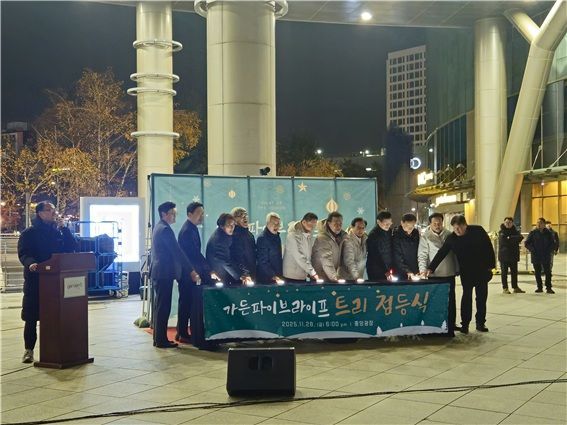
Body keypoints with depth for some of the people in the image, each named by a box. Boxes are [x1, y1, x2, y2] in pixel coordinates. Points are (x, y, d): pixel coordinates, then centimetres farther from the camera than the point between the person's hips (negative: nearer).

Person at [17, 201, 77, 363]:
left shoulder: (59, 231, 13)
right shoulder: (29, 233, 0)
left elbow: (72, 247, 2)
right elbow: (23, 253, -10)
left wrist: (63, 227, -6)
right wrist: (30, 263, -32)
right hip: (35, 279, -4)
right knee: (31, 318, -1)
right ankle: (28, 350, 8)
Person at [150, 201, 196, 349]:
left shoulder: (158, 227, 16)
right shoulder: (165, 229, -16)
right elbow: (177, 252, -19)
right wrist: (191, 271, -16)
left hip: (158, 272, 10)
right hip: (164, 273, -10)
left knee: (159, 306, 14)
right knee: (164, 307, -6)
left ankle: (158, 338, 20)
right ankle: (161, 340, -2)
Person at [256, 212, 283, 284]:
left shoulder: (277, 236, 12)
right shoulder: (262, 238, -14)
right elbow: (263, 262, -18)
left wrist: (281, 274, 12)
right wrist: (273, 276, -21)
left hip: (278, 277, 8)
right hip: (266, 279, -8)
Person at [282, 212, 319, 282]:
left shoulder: (309, 235, 6)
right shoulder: (293, 235, -17)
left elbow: (309, 254, 10)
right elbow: (299, 257, -22)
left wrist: (310, 272, 0)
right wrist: (312, 272, -24)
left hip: (303, 276, 7)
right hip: (292, 276, -7)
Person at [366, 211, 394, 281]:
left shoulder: (389, 232, 6)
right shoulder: (373, 235, -16)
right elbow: (376, 256, -18)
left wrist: (391, 267, 7)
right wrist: (386, 271, -21)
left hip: (388, 269, 6)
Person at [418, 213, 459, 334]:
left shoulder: (449, 235, 7)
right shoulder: (425, 237, -3)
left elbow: (455, 253, 14)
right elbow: (422, 255, -7)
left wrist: (457, 269, 11)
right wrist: (423, 269, -21)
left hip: (450, 274, 4)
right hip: (434, 275, -4)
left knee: (451, 301, 10)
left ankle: (451, 324, 21)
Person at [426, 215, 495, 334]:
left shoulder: (478, 231, -9)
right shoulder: (451, 238, -7)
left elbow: (489, 248, -2)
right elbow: (441, 254, -8)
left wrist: (491, 265, -3)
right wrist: (431, 268, -17)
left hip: (482, 270, 1)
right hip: (466, 272, -1)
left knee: (482, 297, 7)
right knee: (466, 296, -4)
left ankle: (480, 323, 17)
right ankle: (464, 324, 2)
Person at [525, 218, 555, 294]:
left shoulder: (548, 233, 2)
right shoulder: (533, 232, 1)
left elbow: (553, 244, 7)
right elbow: (527, 243, 2)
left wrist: (549, 251, -7)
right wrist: (532, 250, -9)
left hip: (546, 257, 0)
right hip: (536, 257, 0)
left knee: (548, 272, -3)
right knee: (537, 273, 6)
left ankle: (548, 288, 3)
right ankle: (539, 287, 15)